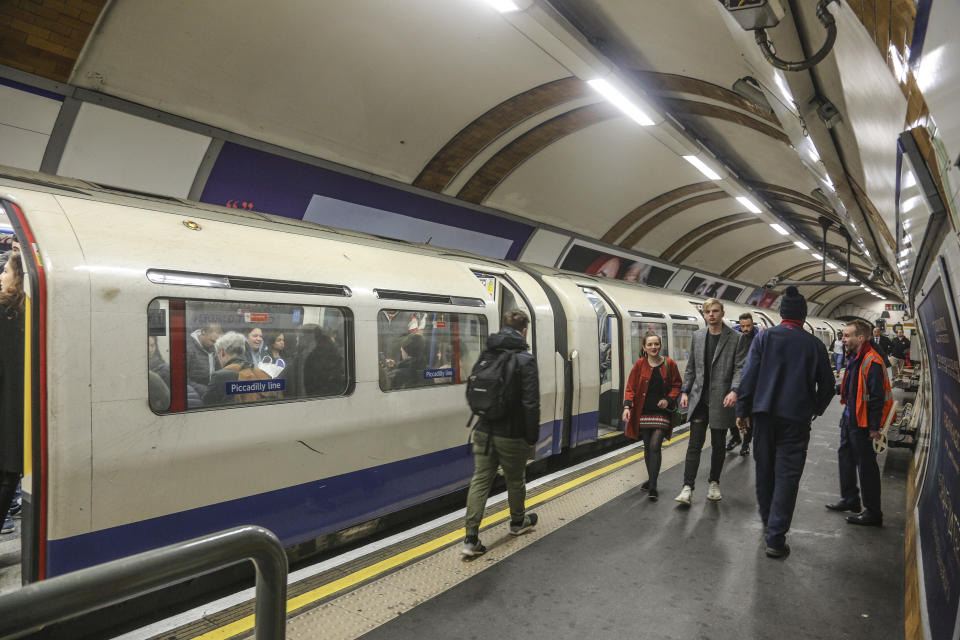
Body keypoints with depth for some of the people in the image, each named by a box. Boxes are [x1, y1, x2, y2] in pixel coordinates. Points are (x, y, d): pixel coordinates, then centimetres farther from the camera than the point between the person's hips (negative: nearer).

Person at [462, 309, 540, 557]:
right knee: (515, 480, 18)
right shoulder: (525, 359, -15)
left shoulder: (486, 355, 2)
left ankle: (471, 539, 4)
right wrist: (532, 438, -9)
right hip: (511, 435, -4)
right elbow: (531, 404, -18)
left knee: (480, 480, 7)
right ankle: (518, 522, 41)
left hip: (484, 432, 4)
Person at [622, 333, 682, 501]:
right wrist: (627, 407, -12)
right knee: (647, 446, 11)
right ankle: (652, 479, 28)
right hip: (643, 412, 2)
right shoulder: (639, 365, 0)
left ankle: (652, 487, -7)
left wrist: (668, 399, -10)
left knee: (655, 446, -11)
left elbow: (677, 385, 7)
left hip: (662, 412, -2)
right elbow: (631, 387, 0)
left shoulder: (669, 364, 0)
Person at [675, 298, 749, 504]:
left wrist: (734, 390, -21)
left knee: (718, 444, 10)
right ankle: (687, 488, 0)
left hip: (721, 400, -2)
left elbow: (740, 368, -6)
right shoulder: (697, 336, 9)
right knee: (694, 444, -1)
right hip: (699, 398, 2)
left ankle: (714, 483, 27)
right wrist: (685, 391, 8)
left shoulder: (736, 339, -2)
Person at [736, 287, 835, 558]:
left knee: (764, 468, 18)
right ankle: (775, 538, -1)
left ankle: (767, 518, 37)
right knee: (787, 475, 1)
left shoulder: (765, 337, -2)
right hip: (796, 418, -1)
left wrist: (743, 410, 1)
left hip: (764, 414, 2)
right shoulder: (814, 344, -1)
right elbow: (827, 384, 7)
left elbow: (749, 375, -6)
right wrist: (816, 409, 25)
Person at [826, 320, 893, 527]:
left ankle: (873, 513, 10)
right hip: (849, 418, 10)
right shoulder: (854, 358, 10)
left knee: (866, 466, -1)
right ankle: (850, 499, 35)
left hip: (862, 423, -10)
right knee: (845, 457, 20)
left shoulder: (872, 362, -21)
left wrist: (874, 428, -21)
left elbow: (877, 397, -22)